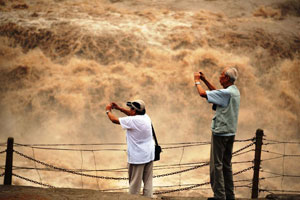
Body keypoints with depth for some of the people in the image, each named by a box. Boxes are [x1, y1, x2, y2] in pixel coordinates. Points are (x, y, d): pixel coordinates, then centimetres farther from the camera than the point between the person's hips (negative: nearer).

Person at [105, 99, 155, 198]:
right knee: (148, 182, 8)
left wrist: (108, 111, 10)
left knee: (135, 184, 1)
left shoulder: (132, 121, -19)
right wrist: (119, 108, 23)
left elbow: (114, 120, -9)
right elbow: (132, 114, 23)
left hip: (137, 157, -7)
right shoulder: (146, 117, 3)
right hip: (149, 155, 7)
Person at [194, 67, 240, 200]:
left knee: (216, 164, -4)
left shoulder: (227, 92, -20)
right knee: (226, 164, 14)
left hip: (220, 133, -9)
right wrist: (205, 80, 22)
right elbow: (216, 92, 26)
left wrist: (197, 81, -2)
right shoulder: (235, 91, 9)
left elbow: (203, 93, -20)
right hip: (231, 133, 9)